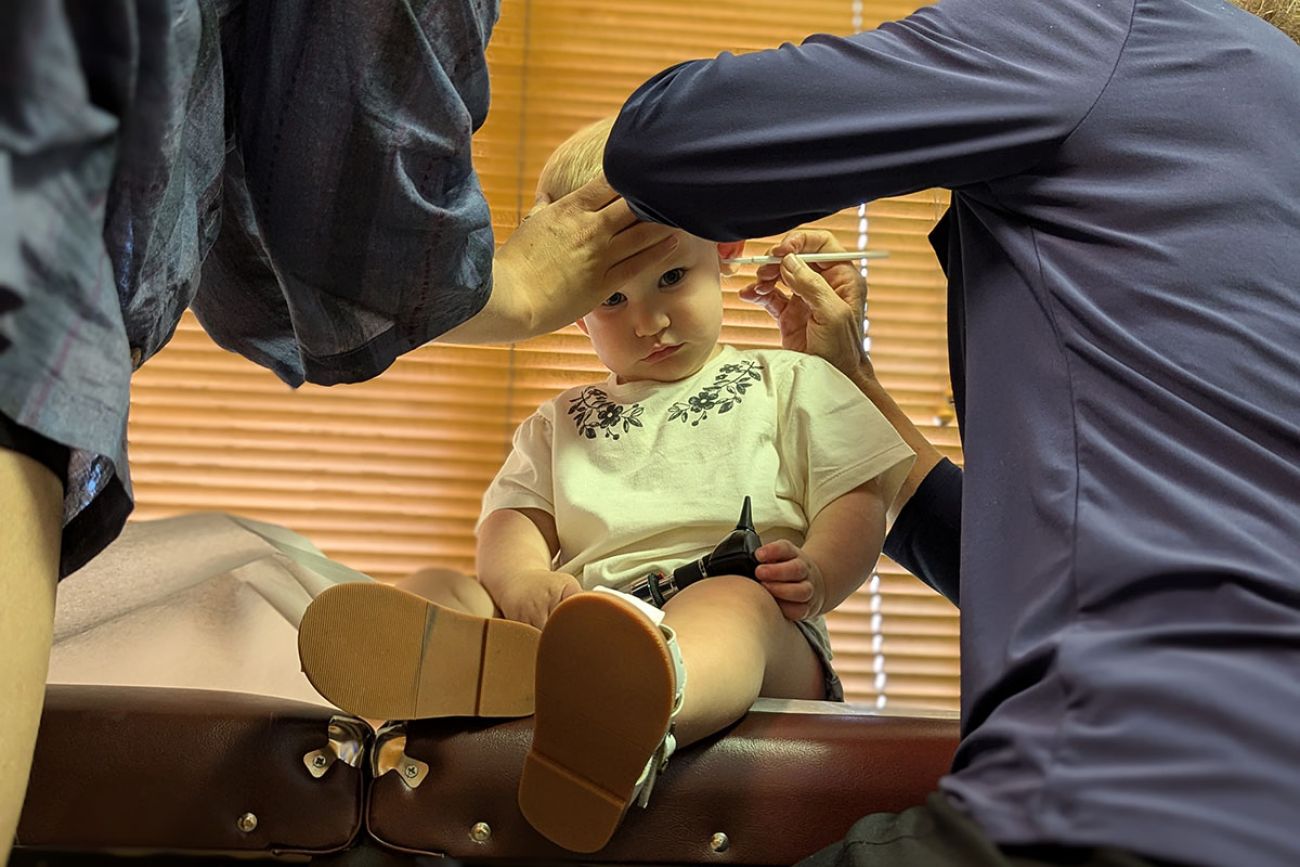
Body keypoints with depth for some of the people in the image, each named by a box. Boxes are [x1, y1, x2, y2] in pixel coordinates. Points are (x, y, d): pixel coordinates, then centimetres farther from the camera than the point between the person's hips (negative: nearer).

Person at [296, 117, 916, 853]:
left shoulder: (789, 384, 23)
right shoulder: (563, 423, 33)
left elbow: (859, 501, 13)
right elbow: (516, 514, 18)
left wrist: (816, 574, -11)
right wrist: (523, 578, -8)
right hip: (579, 624, 4)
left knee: (734, 605, -39)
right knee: (447, 593, -19)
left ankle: (642, 708, -75)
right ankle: (442, 667, -58)